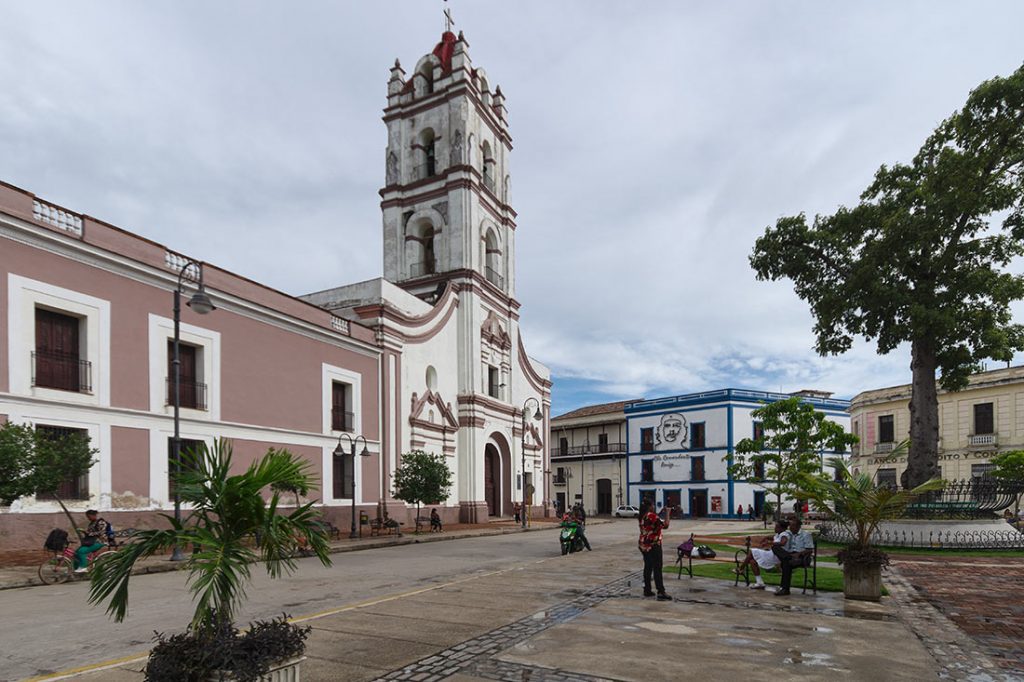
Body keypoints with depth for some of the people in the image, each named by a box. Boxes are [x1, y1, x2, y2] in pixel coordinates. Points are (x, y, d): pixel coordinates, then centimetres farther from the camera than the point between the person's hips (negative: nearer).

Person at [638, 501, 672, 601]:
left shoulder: (643, 517, 9)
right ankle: (661, 593, -8)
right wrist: (667, 513, -11)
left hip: (644, 546, 9)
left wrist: (661, 512, 16)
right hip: (653, 546, -9)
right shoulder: (651, 516, -18)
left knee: (648, 567, 14)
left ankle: (647, 590, 18)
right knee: (657, 569, -7)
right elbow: (665, 525, -20)